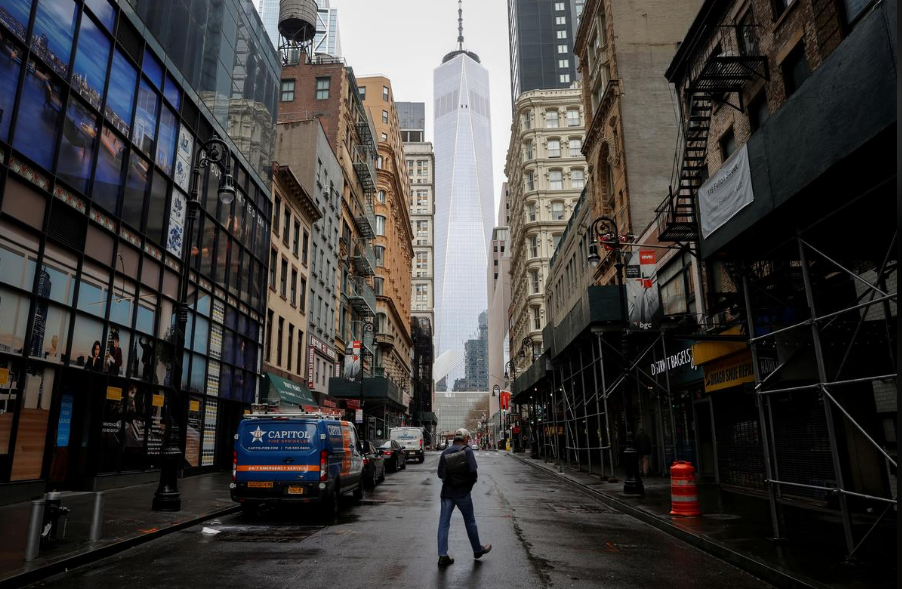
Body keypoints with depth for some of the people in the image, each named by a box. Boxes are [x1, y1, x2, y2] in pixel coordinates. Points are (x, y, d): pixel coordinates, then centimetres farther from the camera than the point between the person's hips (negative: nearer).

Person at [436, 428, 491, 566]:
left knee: (444, 522, 6)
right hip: (462, 492, -3)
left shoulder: (445, 452, 6)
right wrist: (472, 481, 3)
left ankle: (443, 556, 4)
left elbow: (440, 473, 6)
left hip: (446, 492, 3)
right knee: (470, 521, 13)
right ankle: (478, 550, 27)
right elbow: (472, 470, -16)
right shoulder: (467, 451, -8)